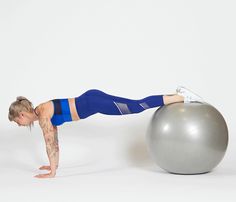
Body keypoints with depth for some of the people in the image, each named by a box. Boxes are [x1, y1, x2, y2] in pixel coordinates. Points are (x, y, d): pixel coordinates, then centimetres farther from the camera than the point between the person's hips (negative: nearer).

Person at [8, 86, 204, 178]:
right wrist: (54, 164, 30)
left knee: (139, 106, -11)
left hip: (92, 103, -8)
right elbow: (55, 140, 25)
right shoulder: (45, 113, 15)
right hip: (92, 98, 8)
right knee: (138, 105, 9)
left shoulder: (42, 114, -11)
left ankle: (183, 97, -13)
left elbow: (49, 144, -12)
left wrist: (52, 172, -8)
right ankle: (179, 94, 12)